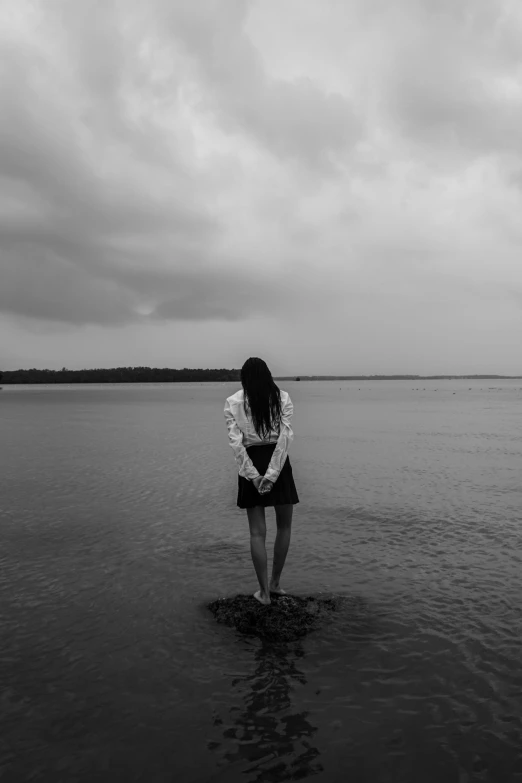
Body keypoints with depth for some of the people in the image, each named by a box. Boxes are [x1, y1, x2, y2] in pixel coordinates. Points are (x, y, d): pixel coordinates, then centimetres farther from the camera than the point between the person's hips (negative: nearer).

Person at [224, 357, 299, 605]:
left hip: (251, 465, 0)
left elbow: (236, 442, -9)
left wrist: (253, 475, -10)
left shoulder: (233, 403, -1)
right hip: (278, 463, 0)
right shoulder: (282, 398, -2)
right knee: (284, 526, 19)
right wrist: (272, 474, -13)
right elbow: (284, 438, -11)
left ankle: (264, 591, 13)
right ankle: (275, 582, 27)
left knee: (258, 532, 8)